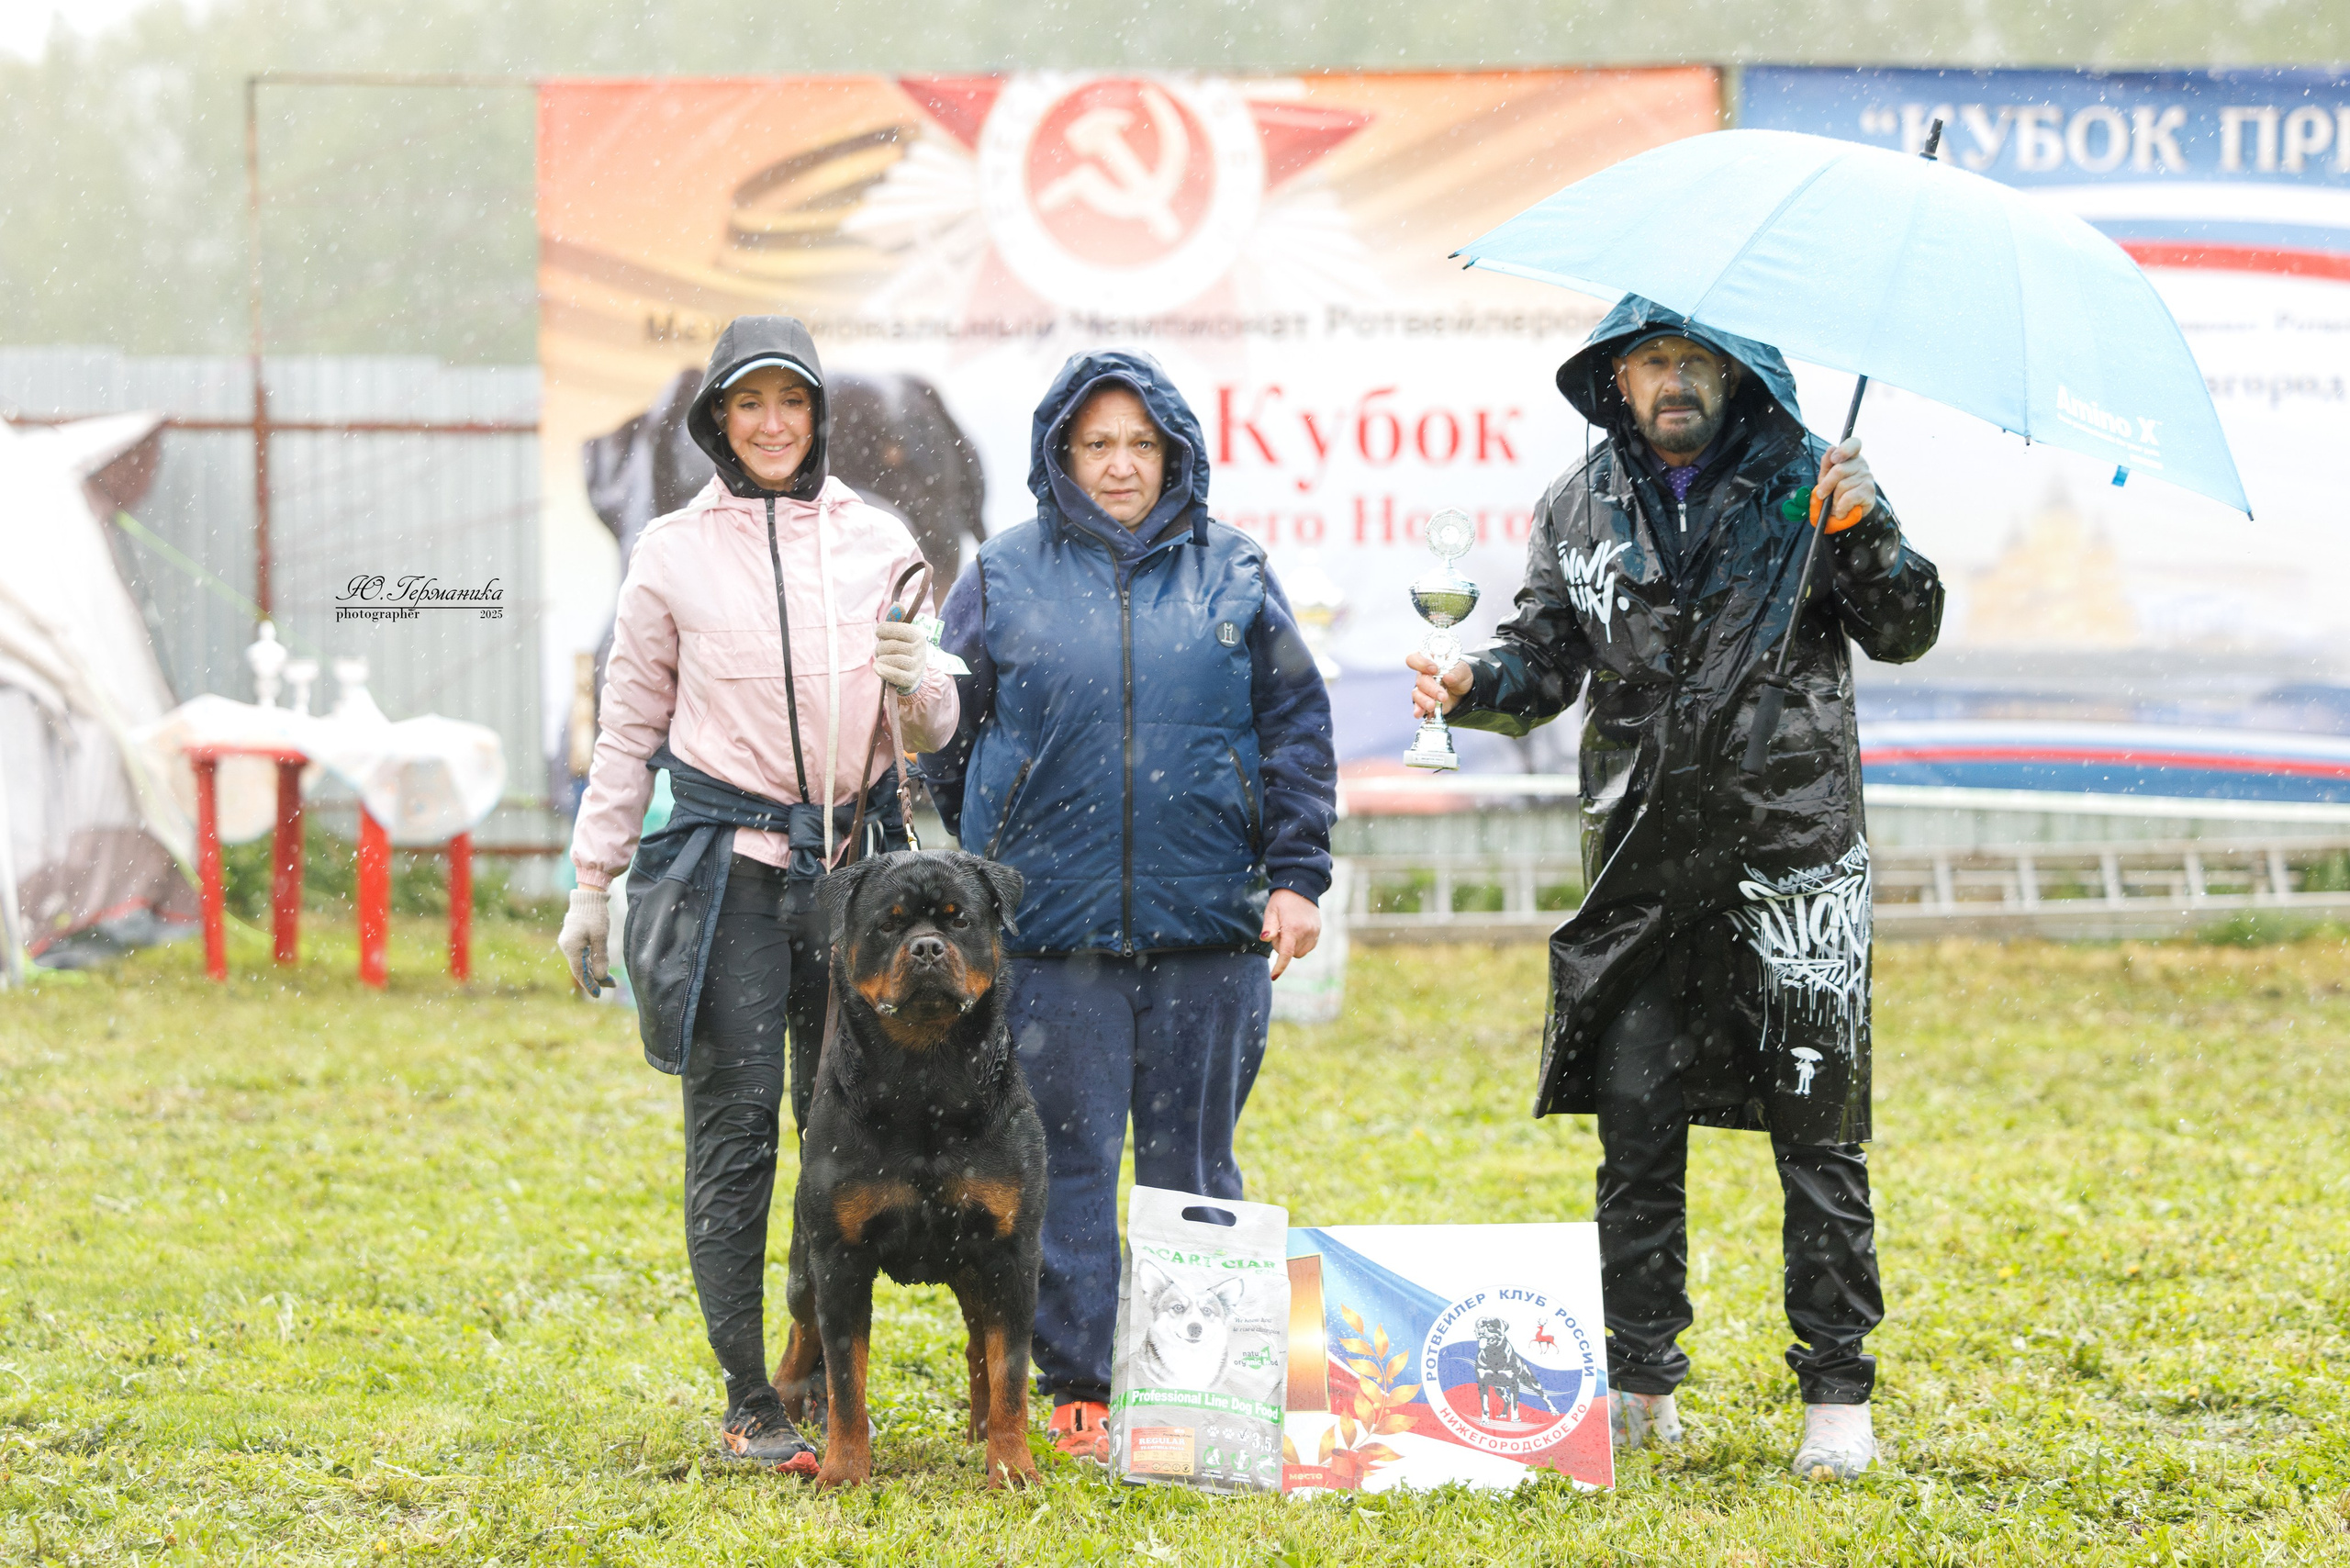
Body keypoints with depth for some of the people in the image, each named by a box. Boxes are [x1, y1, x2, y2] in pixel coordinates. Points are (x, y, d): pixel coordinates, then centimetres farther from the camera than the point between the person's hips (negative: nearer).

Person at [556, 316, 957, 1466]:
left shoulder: (880, 545, 9)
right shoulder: (673, 552, 5)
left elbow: (932, 730, 12)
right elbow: (629, 727, 10)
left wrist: (912, 685, -11)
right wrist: (591, 884, 8)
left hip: (852, 856, 2)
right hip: (722, 863, -2)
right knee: (734, 1128, -4)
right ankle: (748, 1404, 0)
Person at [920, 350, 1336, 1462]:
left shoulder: (1233, 574, 8)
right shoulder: (1004, 579, 6)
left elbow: (1297, 729, 8)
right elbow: (946, 742, 10)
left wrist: (1297, 875, 1)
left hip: (1208, 920, 1)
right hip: (1051, 923, 0)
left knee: (1194, 1158, 6)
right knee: (1067, 1158, 1)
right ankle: (1079, 1388, 8)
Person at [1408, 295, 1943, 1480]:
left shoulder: (1802, 481, 3)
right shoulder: (1583, 507, 11)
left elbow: (1904, 633, 4)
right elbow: (1547, 658, 13)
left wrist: (1867, 537, -14)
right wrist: (1475, 688, -8)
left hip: (1793, 845, -3)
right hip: (1643, 854, 3)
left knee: (1814, 1124, -3)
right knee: (1634, 1117, 4)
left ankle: (1837, 1393, 3)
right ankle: (1639, 1384, 14)